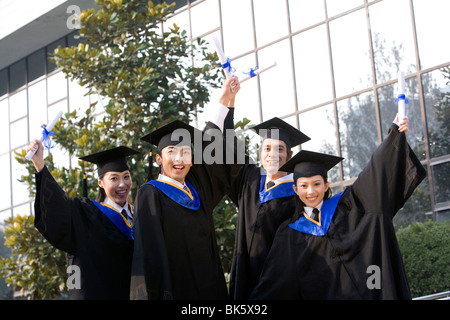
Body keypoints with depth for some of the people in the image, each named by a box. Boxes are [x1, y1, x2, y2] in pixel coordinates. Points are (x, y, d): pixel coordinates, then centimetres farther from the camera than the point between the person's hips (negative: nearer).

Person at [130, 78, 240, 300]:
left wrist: (225, 100, 28)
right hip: (174, 292, -6)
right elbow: (148, 250, -13)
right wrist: (152, 295, -22)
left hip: (209, 290, 6)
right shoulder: (151, 194, -5)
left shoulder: (195, 190, 11)